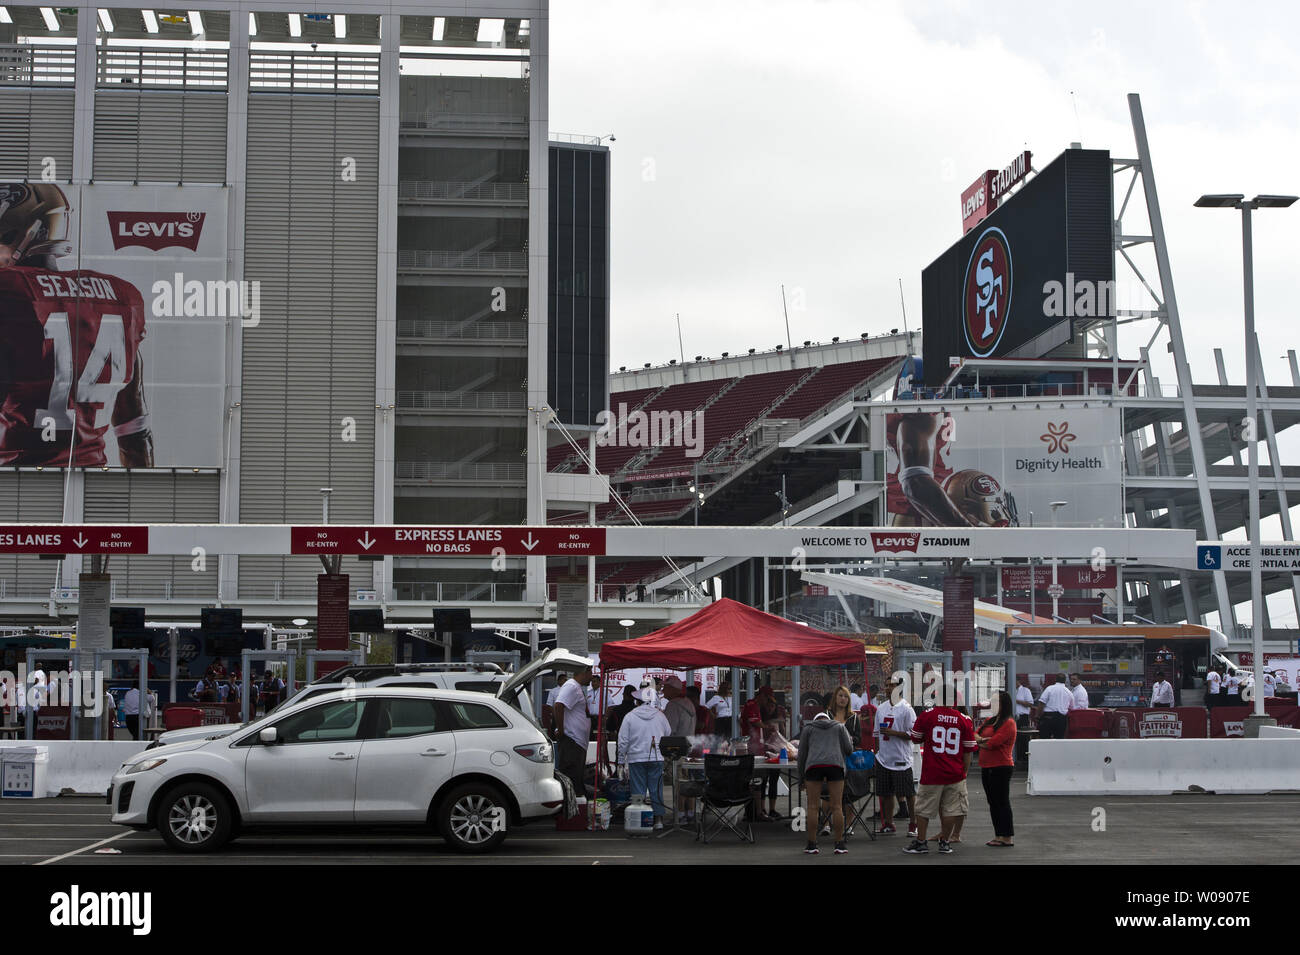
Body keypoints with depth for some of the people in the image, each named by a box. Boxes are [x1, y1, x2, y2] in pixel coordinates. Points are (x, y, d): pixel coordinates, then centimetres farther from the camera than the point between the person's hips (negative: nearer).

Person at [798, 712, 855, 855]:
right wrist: (850, 740, 38)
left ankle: (812, 844, 3)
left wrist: (802, 777, 23)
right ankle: (840, 844, 4)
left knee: (813, 806, 3)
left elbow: (802, 753, 18)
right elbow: (848, 750, 15)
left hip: (813, 765, 0)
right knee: (837, 806, 3)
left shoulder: (808, 728, 24)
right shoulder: (840, 727, 25)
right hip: (835, 763, 0)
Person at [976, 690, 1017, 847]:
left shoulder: (1008, 723, -11)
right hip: (986, 767, 8)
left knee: (1002, 801, -6)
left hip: (1001, 768, -8)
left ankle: (1008, 837, -2)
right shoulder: (989, 721, 16)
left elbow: (993, 743, -18)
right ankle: (999, 835, 18)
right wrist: (981, 740, -12)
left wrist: (980, 743, -1)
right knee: (993, 802, 11)